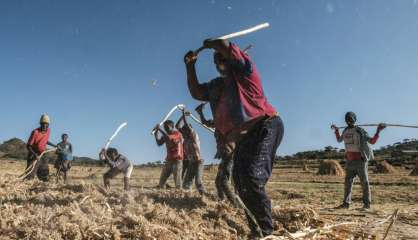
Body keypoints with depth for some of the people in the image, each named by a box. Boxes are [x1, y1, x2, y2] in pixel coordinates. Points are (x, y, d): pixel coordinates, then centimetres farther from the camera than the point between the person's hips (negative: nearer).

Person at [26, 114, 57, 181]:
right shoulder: (35, 132, -20)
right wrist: (35, 155, -28)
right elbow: (28, 146, -17)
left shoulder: (48, 130, -1)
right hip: (34, 155, -6)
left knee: (45, 174, 12)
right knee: (30, 175, -10)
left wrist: (54, 146, 14)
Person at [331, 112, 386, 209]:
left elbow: (372, 141, -10)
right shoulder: (345, 131, 9)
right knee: (347, 182, 3)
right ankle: (346, 203, 7)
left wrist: (378, 131, -19)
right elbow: (339, 140, 28)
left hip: (360, 161, -5)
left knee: (364, 182, 2)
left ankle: (366, 203, 11)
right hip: (350, 161, 5)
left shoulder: (360, 131, -9)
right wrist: (336, 130, 31)